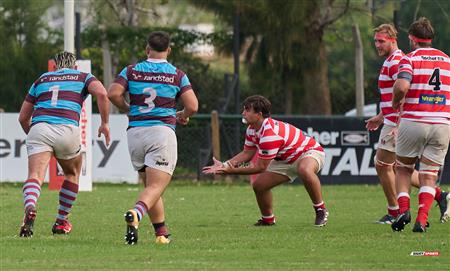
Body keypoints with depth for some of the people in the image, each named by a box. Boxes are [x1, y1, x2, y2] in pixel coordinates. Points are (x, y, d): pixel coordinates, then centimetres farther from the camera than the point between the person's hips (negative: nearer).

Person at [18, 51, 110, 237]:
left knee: (35, 176, -13)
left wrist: (32, 136, 45)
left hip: (39, 127, 1)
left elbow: (23, 117, 28)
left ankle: (30, 208, -45)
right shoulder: (83, 77, 22)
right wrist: (105, 123, 7)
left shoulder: (42, 80, 29)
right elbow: (101, 94, -1)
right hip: (67, 129, -1)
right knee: (72, 173, 26)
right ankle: (61, 222, 28)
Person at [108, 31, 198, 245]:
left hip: (135, 133, 3)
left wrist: (127, 109, 11)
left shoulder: (131, 71, 6)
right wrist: (183, 116, 19)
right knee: (156, 186, -10)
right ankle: (136, 214, -39)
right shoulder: (177, 75, 2)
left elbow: (113, 94, -8)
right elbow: (192, 107, -4)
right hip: (162, 130, -3)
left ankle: (161, 233, 16)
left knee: (151, 185, 18)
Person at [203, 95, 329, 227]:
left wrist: (232, 170, -23)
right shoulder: (252, 129, -6)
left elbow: (261, 167, -28)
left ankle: (321, 210, -27)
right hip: (286, 159, 9)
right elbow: (247, 153, 5)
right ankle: (268, 220, 21)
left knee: (305, 171, -44)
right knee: (258, 185, -1)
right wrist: (224, 165, -9)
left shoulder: (270, 134, -35)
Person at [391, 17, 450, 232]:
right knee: (429, 176, 5)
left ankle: (403, 209, -2)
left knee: (403, 169, 17)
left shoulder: (410, 59, -3)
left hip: (413, 122, -3)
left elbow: (402, 86, -20)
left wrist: (396, 102, 0)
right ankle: (422, 219, -11)